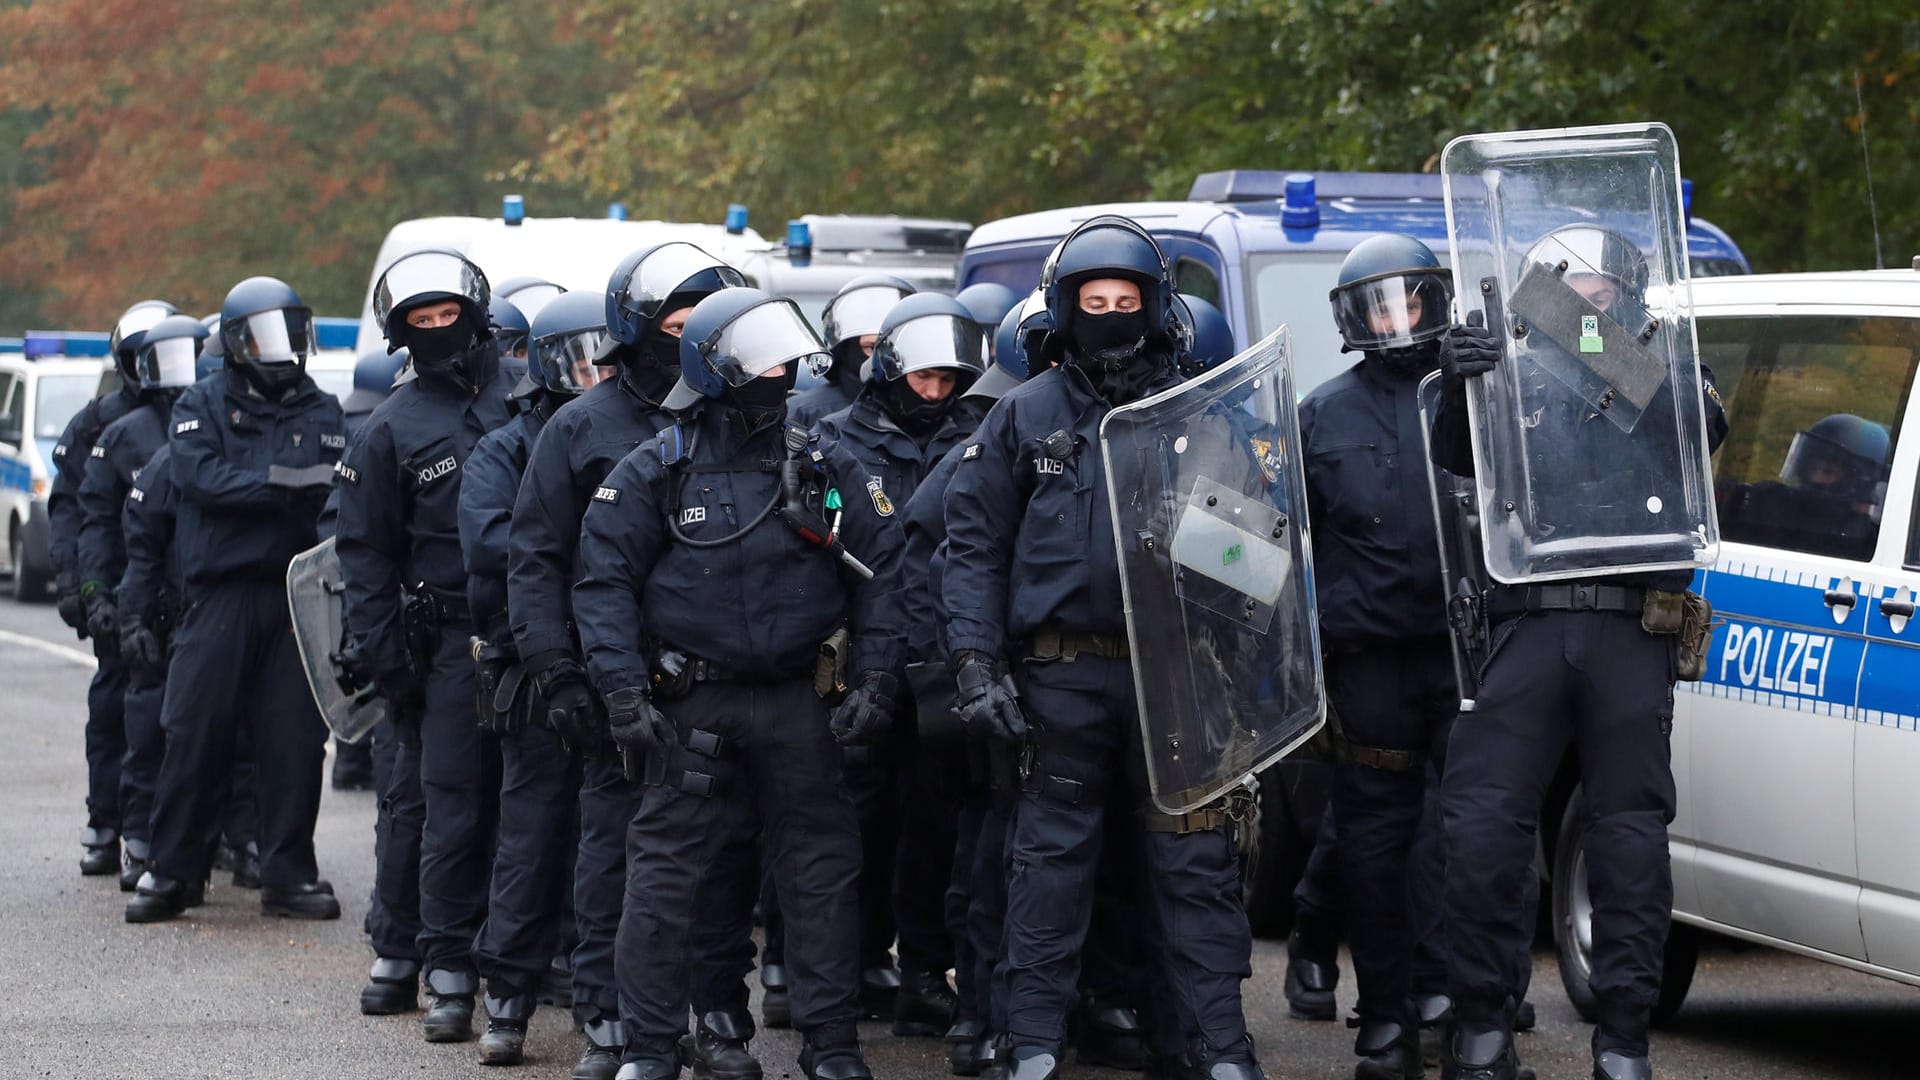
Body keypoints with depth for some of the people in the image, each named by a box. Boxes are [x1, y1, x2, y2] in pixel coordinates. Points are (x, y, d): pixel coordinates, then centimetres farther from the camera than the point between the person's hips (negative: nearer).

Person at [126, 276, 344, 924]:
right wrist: (284, 483, -18)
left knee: (295, 738, 1)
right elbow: (201, 476, -11)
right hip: (221, 594, -2)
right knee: (197, 731, -2)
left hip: (298, 596, 2)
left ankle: (288, 874, 9)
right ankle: (173, 869, 7)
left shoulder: (323, 413, 14)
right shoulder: (203, 406, 6)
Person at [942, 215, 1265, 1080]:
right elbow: (975, 545, 4)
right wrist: (976, 663, -5)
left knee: (1196, 862, 2)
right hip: (1063, 675, -1)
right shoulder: (1026, 416, 7)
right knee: (1051, 860, 4)